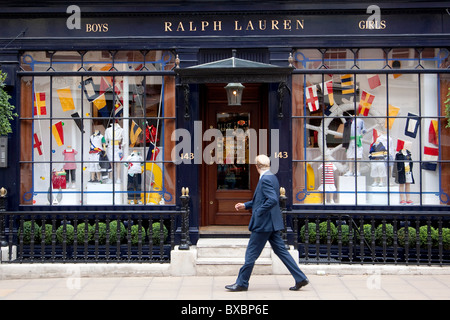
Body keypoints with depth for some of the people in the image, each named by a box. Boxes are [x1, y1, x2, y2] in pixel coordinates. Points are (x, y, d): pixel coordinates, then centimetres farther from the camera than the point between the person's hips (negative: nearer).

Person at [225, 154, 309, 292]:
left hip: (264, 223, -10)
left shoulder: (265, 179, -17)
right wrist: (245, 205, 22)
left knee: (251, 253, 0)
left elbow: (273, 200, -28)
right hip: (272, 223, 10)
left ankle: (241, 283, 11)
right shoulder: (272, 177, 14)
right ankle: (300, 278, 12)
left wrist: (258, 212, -19)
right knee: (281, 250, 11)